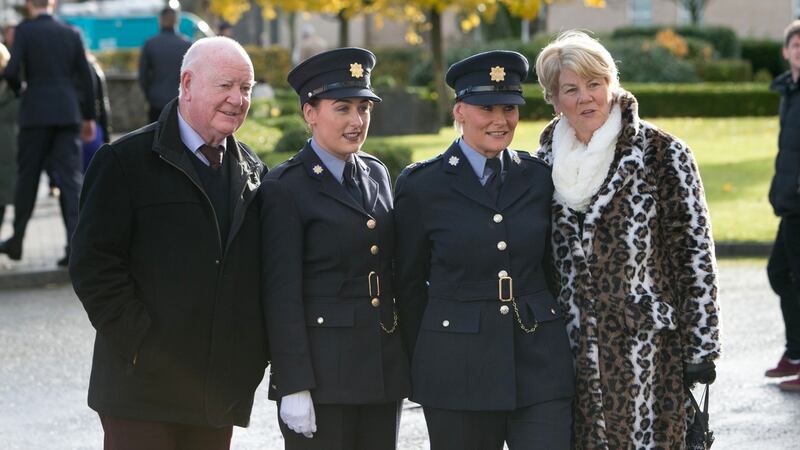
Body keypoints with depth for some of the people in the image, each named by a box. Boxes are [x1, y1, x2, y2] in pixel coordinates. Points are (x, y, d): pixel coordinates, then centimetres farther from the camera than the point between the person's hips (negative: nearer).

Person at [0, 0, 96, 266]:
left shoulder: (24, 31, -5)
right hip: (68, 114, 2)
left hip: (36, 113, -2)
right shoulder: (71, 34, 6)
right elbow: (85, 78, 8)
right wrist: (88, 117, 16)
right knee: (71, 178, -1)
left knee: (27, 177, 11)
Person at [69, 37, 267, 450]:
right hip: (143, 384, -5)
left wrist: (256, 349, 4)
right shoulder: (126, 160, -5)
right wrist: (140, 345, -15)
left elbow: (263, 267, 17)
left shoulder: (252, 171, 13)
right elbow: (93, 264, -10)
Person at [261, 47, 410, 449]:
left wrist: (406, 356, 13)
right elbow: (282, 295, -11)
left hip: (385, 368, 6)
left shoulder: (377, 174, 13)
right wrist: (293, 388, -15)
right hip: (322, 367, -6)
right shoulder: (285, 189, -8)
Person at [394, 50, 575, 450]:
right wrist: (422, 367, 7)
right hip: (457, 369, -2)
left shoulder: (540, 178, 7)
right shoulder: (421, 185, -1)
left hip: (540, 362, 2)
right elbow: (410, 284, 5)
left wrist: (554, 346, 13)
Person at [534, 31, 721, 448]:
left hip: (647, 347, -4)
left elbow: (695, 251, -5)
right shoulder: (547, 160, 9)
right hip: (573, 348, 4)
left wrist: (700, 348, -7)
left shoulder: (663, 154, -5)